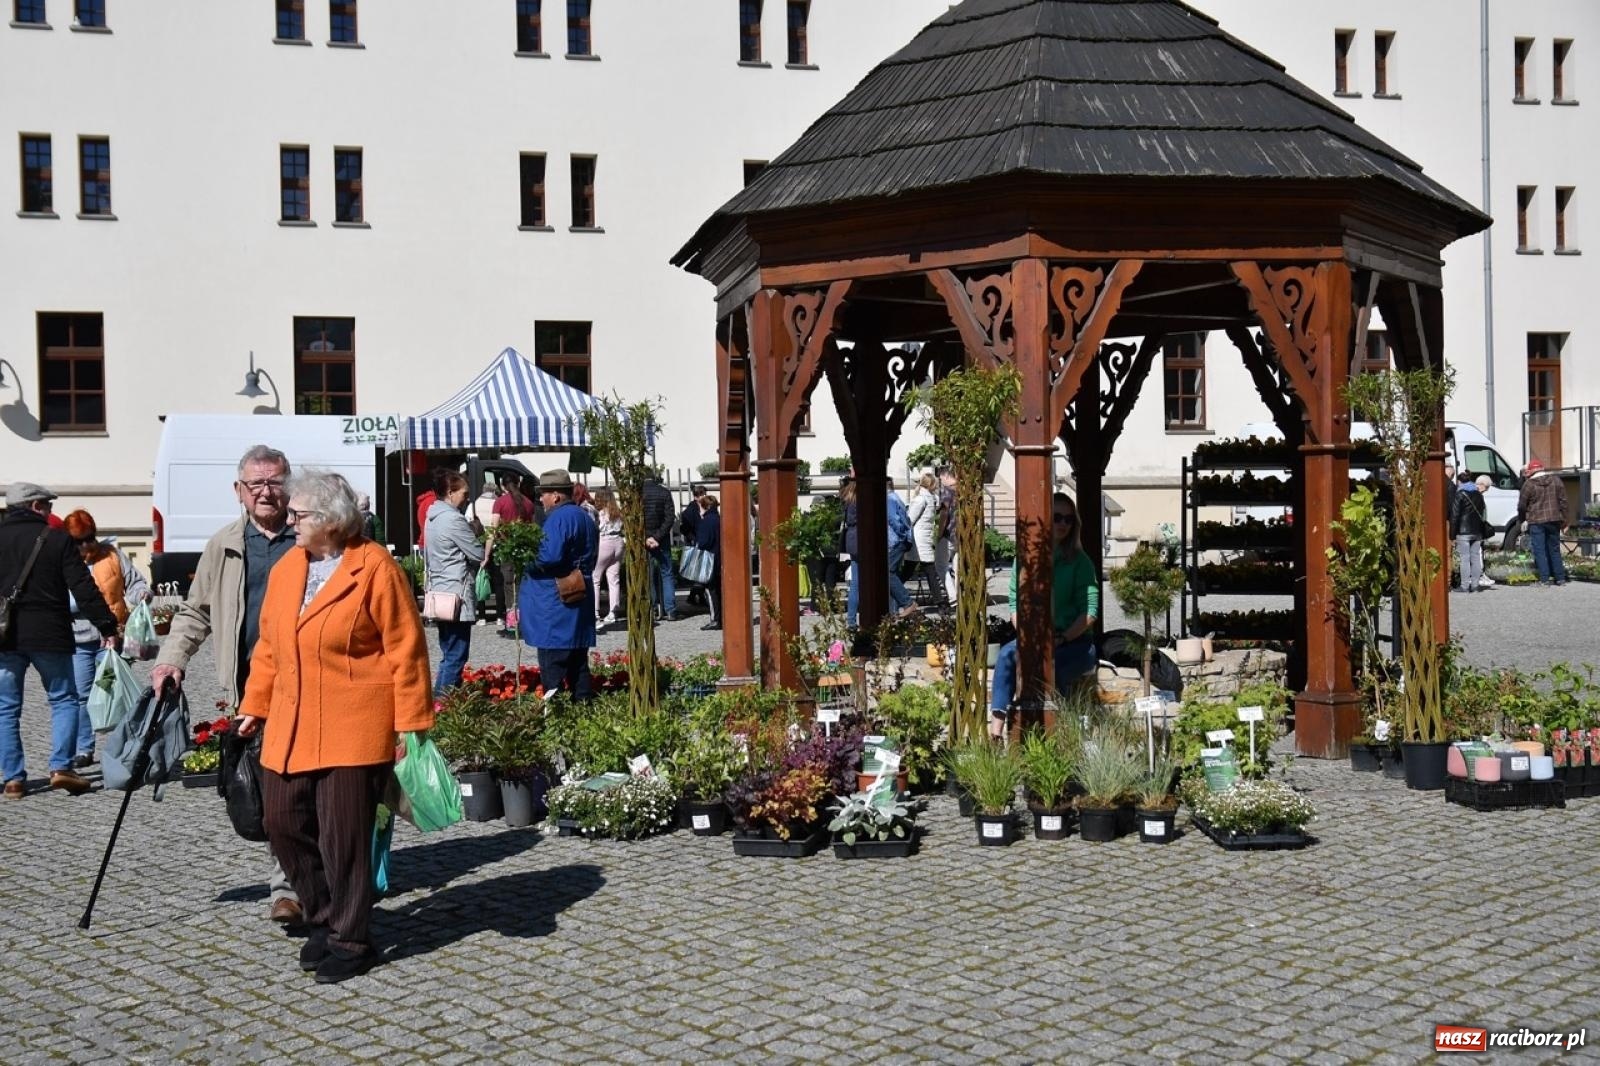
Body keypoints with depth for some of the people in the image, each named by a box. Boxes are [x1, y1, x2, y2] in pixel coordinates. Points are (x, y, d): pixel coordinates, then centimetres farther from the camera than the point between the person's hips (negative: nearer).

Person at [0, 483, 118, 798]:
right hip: (48, 635, -2)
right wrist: (107, 626, -2)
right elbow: (83, 588, -7)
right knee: (63, 699, 10)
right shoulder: (57, 539, -4)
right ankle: (61, 767, -2)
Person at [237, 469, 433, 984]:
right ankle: (324, 921, 27)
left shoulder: (375, 569, -10)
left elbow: (405, 651, -10)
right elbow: (269, 646, 19)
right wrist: (255, 704, 18)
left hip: (353, 729, -7)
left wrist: (410, 725, -12)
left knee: (343, 835, -2)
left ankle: (350, 942, 13)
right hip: (289, 729, 7)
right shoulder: (285, 569, 11)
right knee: (283, 823, 8)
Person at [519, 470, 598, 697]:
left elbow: (550, 557, -25)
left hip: (555, 602, -9)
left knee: (553, 666, -7)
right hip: (579, 600, 9)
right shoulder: (584, 517, 16)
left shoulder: (558, 518, -14)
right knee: (577, 661, 13)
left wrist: (525, 561, -10)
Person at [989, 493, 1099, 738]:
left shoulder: (1079, 561, 0)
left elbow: (1090, 611, -7)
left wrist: (1061, 639, -17)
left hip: (1076, 642, -2)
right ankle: (996, 730, -38)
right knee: (1007, 655, -29)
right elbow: (1015, 604, 3)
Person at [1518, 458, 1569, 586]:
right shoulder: (1556, 480, 6)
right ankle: (1560, 578, 14)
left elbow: (1522, 505, -2)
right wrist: (1564, 520, 12)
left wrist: (1523, 518, 16)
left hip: (1536, 521, -4)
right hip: (1554, 520, 4)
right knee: (1554, 549, 13)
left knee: (1539, 550, -1)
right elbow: (1563, 501, 7)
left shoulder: (1529, 483, -7)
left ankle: (1545, 579, -6)